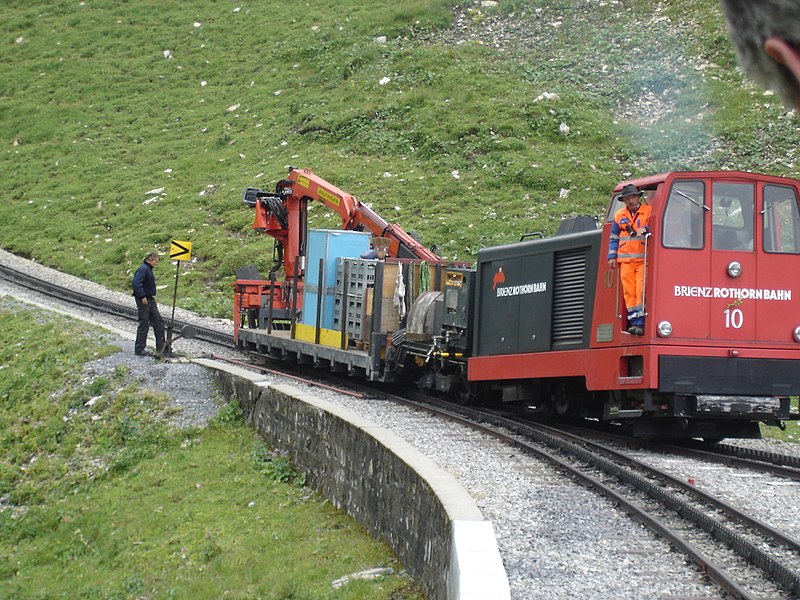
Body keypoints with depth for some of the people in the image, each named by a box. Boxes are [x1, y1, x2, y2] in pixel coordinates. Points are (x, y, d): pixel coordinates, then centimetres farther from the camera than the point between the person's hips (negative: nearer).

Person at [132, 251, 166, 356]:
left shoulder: (148, 269, 16)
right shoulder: (143, 269, -15)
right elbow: (136, 283, -25)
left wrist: (152, 296, 16)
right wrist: (142, 296, -23)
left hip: (150, 300, 10)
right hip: (143, 300, -10)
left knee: (158, 320, 8)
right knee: (144, 324, -4)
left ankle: (160, 346, 11)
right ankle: (139, 349, 3)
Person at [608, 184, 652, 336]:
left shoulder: (649, 212, 5)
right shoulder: (619, 216, 17)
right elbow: (614, 238, 21)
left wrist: (645, 229, -19)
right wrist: (612, 256, 13)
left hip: (644, 259, -4)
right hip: (626, 260, 4)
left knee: (642, 290, -11)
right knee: (629, 291, -1)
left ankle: (640, 322, -12)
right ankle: (633, 321, 1)